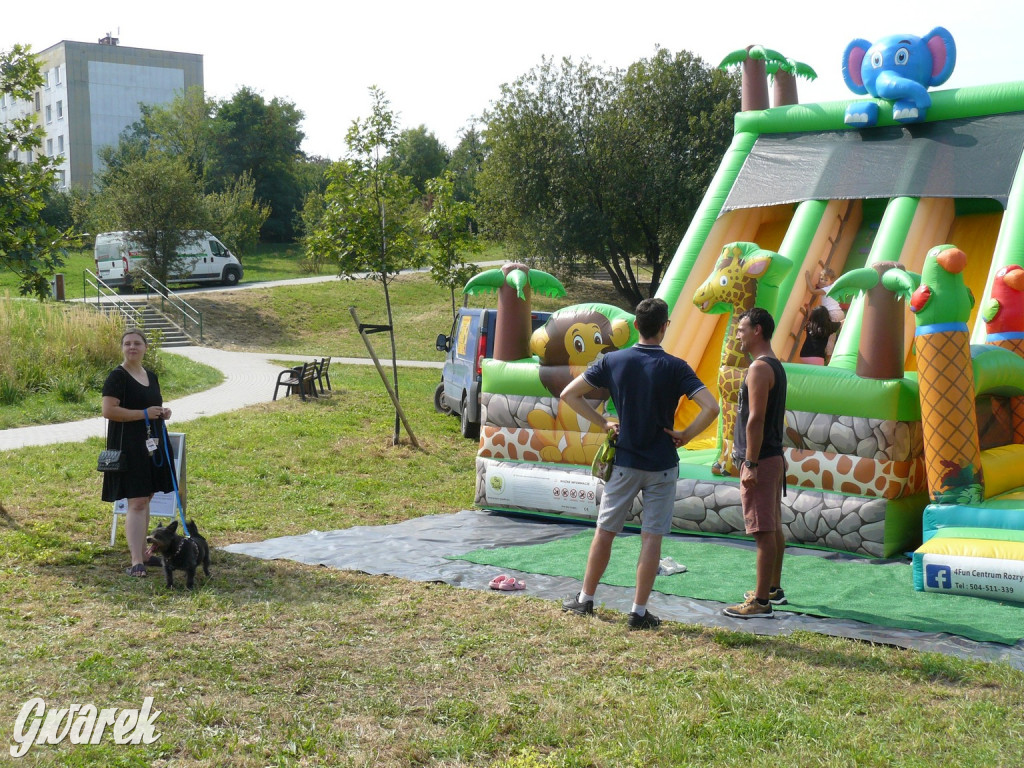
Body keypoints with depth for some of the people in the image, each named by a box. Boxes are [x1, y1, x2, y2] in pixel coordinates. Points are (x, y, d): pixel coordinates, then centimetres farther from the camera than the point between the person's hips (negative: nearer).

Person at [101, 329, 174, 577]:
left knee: (145, 500, 14)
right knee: (136, 503, -12)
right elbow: (108, 410, -19)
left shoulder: (151, 376, 14)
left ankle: (143, 552, 25)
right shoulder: (117, 377, -10)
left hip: (152, 444, 8)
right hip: (129, 447, -8)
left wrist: (162, 412, 6)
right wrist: (144, 413, -20)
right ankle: (136, 562, -14)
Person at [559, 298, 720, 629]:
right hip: (662, 465, -2)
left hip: (624, 462, 2)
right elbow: (711, 407, -19)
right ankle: (639, 612, 7)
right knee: (651, 537, 4)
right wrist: (685, 435, -6)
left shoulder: (613, 361, -3)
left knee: (605, 531, 13)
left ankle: (585, 600, 23)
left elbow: (569, 394, -2)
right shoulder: (674, 367, -10)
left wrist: (603, 422, 3)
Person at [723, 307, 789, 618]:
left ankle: (761, 602, -7)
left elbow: (756, 419, -22)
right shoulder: (776, 366, 15)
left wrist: (751, 464, -22)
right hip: (774, 456, 11)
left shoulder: (759, 368, -16)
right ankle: (774, 589, 29)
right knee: (774, 528, 18)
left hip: (761, 460, -11)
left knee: (763, 531, -9)